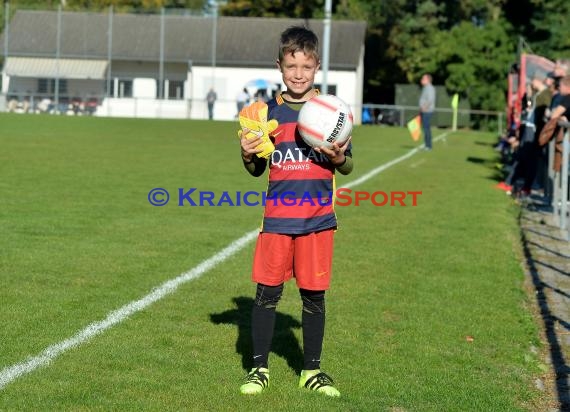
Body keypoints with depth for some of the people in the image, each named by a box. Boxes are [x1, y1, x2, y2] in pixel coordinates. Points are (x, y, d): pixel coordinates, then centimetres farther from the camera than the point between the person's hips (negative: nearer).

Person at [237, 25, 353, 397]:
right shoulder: (269, 112, 6)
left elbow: (348, 166, 5)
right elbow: (258, 170, 12)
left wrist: (338, 157, -18)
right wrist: (248, 154, -9)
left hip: (318, 218, -1)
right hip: (277, 217, 1)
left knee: (314, 294, 5)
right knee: (266, 292, 1)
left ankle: (312, 370, 19)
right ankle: (260, 367, 15)